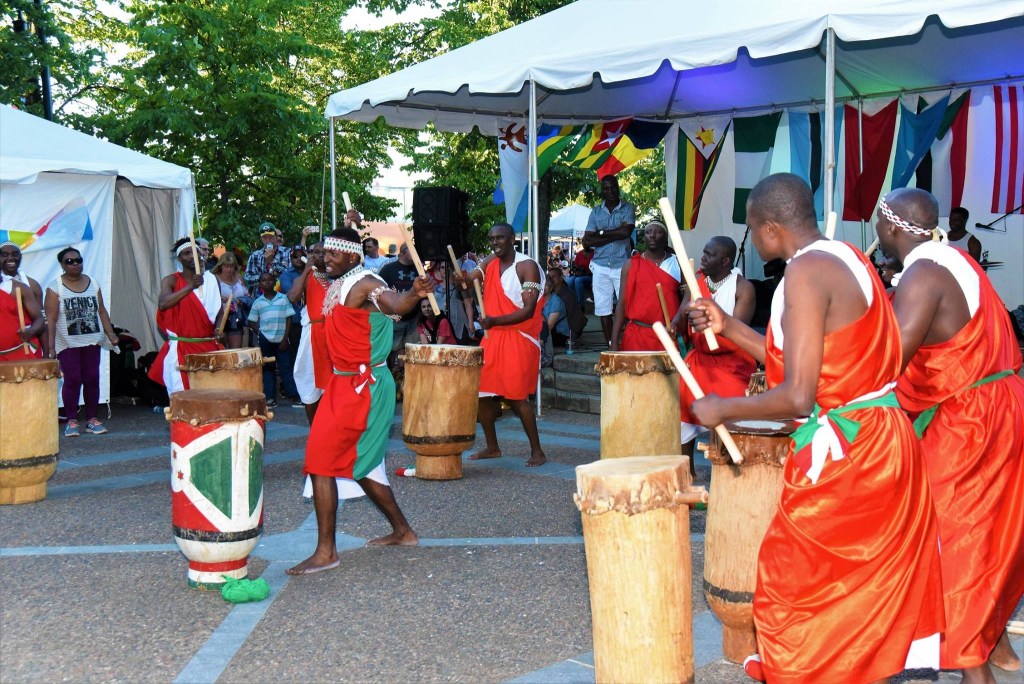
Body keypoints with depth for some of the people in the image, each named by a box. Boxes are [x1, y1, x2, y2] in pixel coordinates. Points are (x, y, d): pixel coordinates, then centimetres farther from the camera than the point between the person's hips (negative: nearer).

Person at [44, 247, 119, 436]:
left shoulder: (92, 284, 10)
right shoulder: (55, 286, -3)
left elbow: (101, 311, 12)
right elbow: (51, 318, -8)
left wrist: (110, 333, 1)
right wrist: (50, 347, -13)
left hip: (92, 341, 4)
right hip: (68, 343, -3)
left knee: (92, 379, 3)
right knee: (73, 380, -5)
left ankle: (92, 418, 11)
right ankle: (71, 421, 5)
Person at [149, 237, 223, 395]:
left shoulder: (211, 280, 11)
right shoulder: (171, 281, 1)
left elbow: (219, 309, 17)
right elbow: (162, 304, -18)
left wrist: (218, 328, -3)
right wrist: (190, 287, -23)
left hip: (208, 347, 3)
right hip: (180, 348, -3)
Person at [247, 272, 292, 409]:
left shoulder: (283, 298, 2)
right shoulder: (258, 302, 6)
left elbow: (289, 319, 1)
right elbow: (252, 322, 12)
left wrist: (285, 339, -5)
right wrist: (259, 332, -4)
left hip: (281, 340, -2)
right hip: (265, 340, 2)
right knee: (268, 368, 6)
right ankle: (270, 398, 9)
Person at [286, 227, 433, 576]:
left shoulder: (364, 284, -16)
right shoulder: (338, 285, 12)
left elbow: (394, 304, -38)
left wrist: (414, 294, -55)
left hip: (361, 387, -10)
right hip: (348, 384, 10)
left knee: (320, 463, -10)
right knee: (359, 464, 19)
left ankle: (326, 552, -3)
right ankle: (402, 531, 32)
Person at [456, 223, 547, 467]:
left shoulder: (527, 266, -9)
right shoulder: (490, 262, 11)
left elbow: (529, 310, -16)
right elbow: (472, 276, -7)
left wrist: (494, 321, -26)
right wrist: (463, 278, -32)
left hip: (519, 339, -7)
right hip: (492, 337, 7)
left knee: (516, 397, -11)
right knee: (481, 392, 7)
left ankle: (537, 450, 1)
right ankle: (492, 447, 22)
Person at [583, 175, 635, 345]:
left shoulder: (628, 208, 5)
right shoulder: (596, 212, 12)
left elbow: (626, 232, -13)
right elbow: (587, 241, 1)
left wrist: (601, 233, -4)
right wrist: (615, 234, -7)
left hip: (622, 265, -3)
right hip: (601, 267, 3)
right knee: (604, 309, 4)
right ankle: (610, 346, 11)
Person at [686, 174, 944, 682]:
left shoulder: (806, 272, -20)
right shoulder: (846, 259, 10)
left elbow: (797, 395, -24)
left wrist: (722, 409, -11)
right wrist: (728, 328, 15)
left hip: (841, 451, -10)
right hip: (883, 443, 10)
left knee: (793, 587, 7)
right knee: (873, 584, 22)